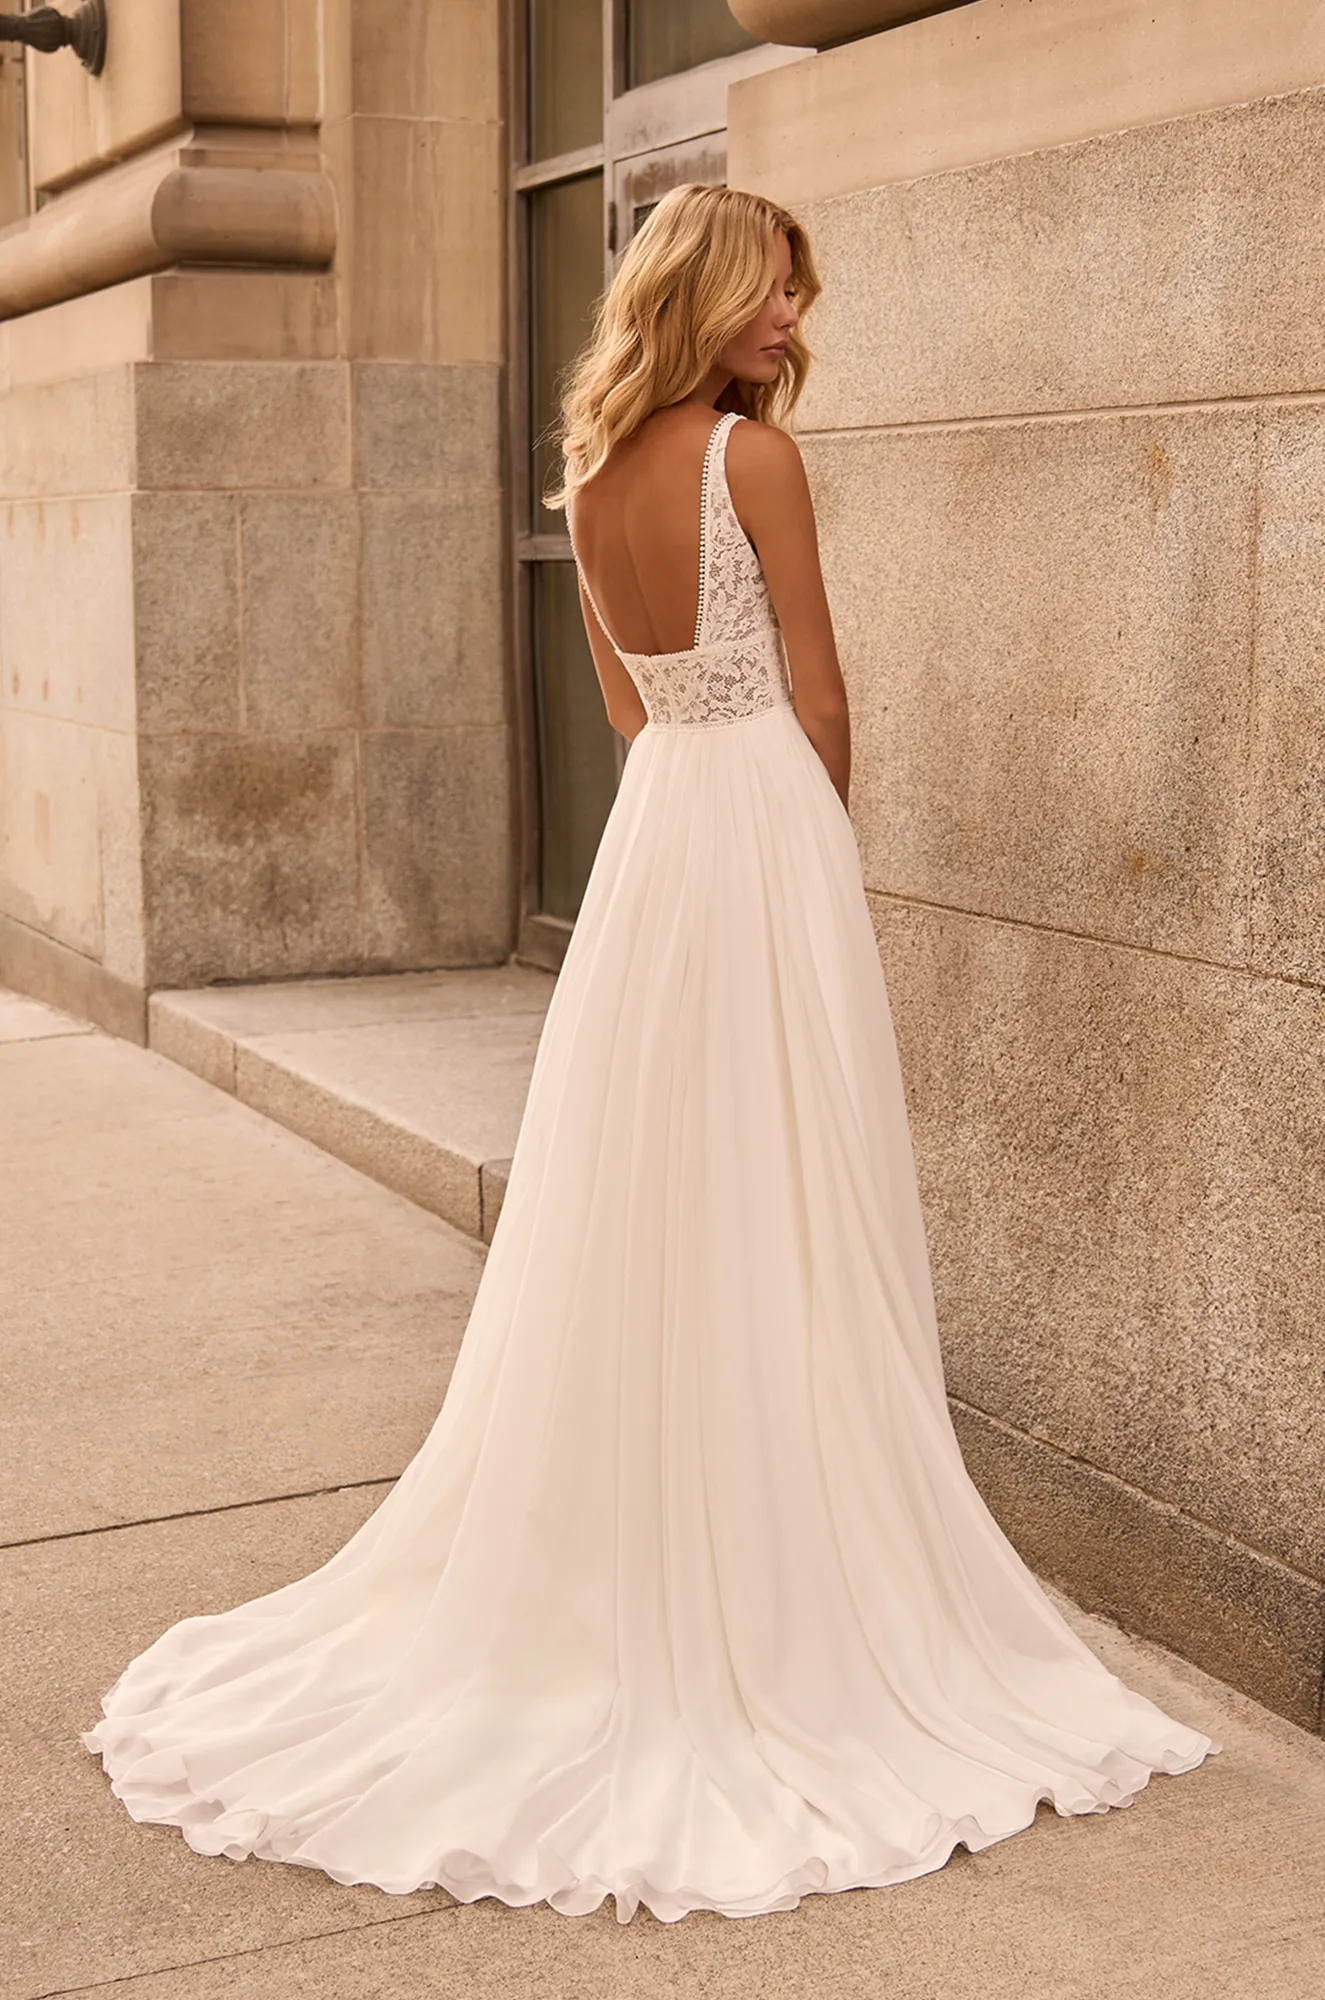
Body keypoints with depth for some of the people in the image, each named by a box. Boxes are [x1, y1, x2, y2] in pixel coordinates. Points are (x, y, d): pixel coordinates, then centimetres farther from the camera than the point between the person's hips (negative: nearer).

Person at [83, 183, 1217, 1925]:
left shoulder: (596, 475, 9)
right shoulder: (754, 451, -11)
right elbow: (817, 696, -8)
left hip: (651, 824, 7)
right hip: (766, 822, -7)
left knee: (635, 1215, 13)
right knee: (773, 1228, 0)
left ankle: (610, 1570, 23)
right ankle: (773, 1595, 9)